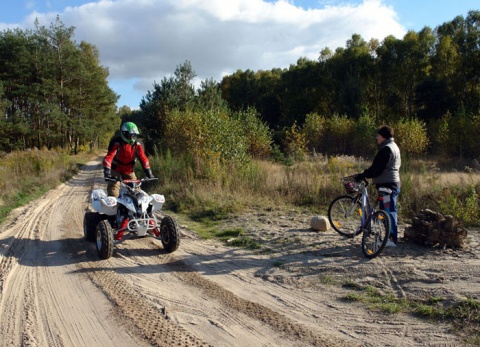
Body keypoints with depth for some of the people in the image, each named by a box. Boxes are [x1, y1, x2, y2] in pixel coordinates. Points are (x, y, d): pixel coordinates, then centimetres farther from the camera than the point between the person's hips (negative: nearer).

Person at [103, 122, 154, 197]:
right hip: (116, 170, -3)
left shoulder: (137, 145, -9)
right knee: (113, 194, -17)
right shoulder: (116, 143, -20)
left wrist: (149, 173, -17)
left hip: (129, 171, 4)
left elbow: (143, 159, -10)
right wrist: (107, 172, -38)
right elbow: (108, 157, -27)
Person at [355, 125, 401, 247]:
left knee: (389, 211, -8)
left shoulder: (386, 149, -15)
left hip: (387, 185, -11)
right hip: (393, 183, 11)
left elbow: (377, 168, -20)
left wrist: (363, 175, -13)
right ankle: (391, 236, 20)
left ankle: (392, 239, -6)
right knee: (390, 211, 14)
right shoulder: (393, 146, 18)